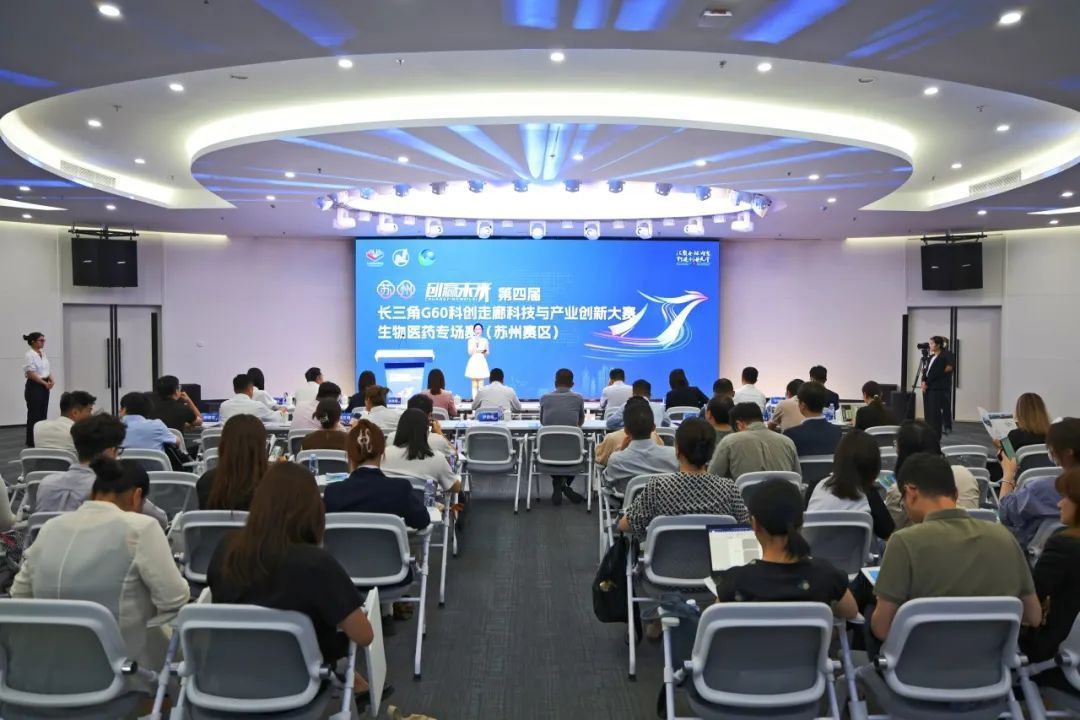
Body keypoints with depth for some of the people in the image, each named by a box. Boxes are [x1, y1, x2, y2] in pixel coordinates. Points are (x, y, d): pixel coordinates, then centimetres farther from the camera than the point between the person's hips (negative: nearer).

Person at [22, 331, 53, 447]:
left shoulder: (42, 353, 11)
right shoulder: (30, 355, -15)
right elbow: (31, 374, -19)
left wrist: (51, 380, -1)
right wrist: (45, 383, -16)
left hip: (44, 387, 8)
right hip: (34, 387, -8)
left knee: (43, 414, 11)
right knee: (34, 415, -3)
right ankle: (31, 442, 5)